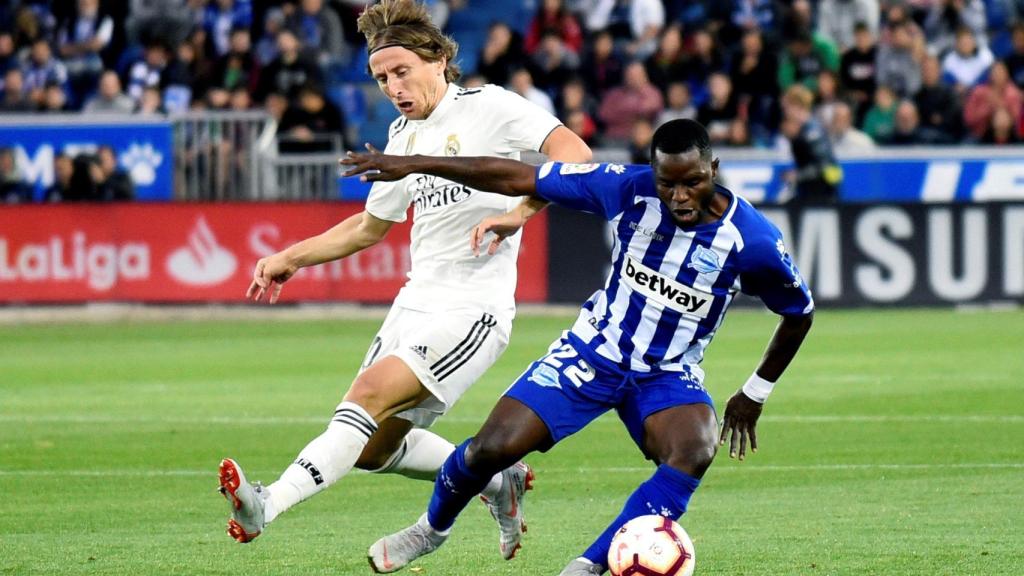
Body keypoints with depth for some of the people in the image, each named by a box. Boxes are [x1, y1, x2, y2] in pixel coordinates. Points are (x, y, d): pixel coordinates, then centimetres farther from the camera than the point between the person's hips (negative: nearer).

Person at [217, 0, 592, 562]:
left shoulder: (489, 108, -7)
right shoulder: (404, 134, 14)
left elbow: (575, 157, -19)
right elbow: (371, 225, 28)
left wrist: (517, 213, -31)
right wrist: (290, 258, 22)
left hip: (472, 310, -9)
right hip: (415, 304, 9)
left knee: (371, 393, -26)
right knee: (374, 448, 9)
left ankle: (266, 507, -36)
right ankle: (499, 481, 27)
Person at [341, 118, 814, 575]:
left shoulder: (752, 239, -19)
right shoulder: (628, 189, -18)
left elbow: (799, 313, 0)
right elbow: (519, 178, -12)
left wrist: (755, 393, 6)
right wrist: (415, 165, -13)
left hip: (669, 376, -1)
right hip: (594, 350, 1)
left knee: (695, 452, -33)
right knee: (493, 448, -12)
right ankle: (433, 528, 22)